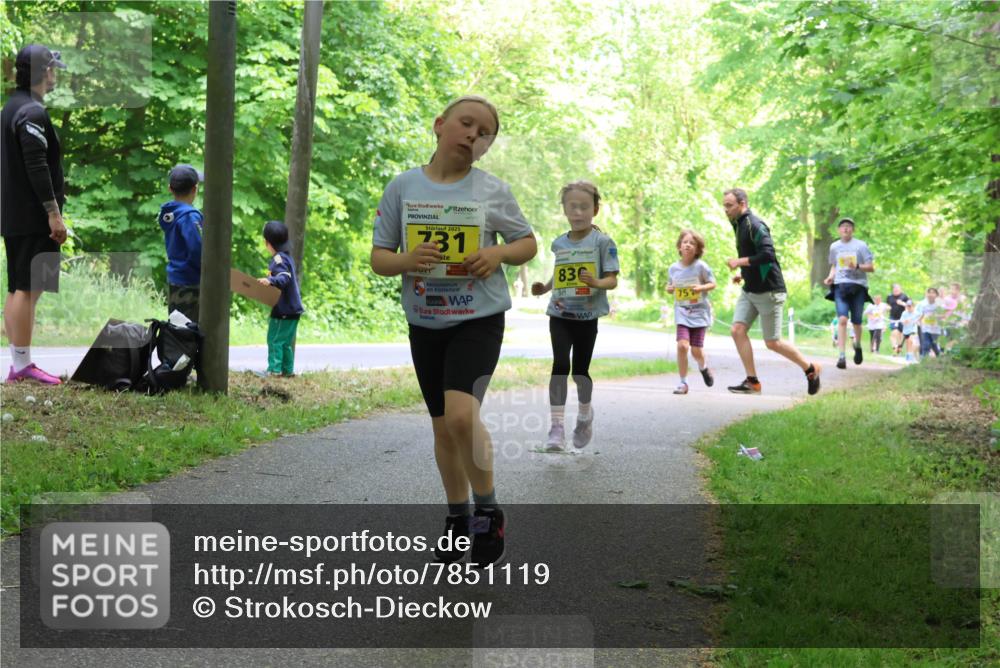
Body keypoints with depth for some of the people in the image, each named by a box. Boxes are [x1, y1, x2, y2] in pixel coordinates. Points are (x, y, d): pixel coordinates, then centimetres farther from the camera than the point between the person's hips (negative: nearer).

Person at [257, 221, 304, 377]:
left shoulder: (279, 259, -16)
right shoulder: (287, 256, 15)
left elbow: (284, 278, -28)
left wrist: (270, 280, -45)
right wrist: (270, 281, 39)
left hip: (284, 309, -10)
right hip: (292, 307, 10)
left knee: (275, 339, -8)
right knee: (286, 341, 16)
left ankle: (275, 369, -10)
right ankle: (288, 369, 20)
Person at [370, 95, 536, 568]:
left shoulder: (492, 191, -2)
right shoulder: (403, 187, 0)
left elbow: (528, 243, 9)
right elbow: (378, 258, 3)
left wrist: (498, 253, -12)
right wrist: (405, 261, -19)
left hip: (479, 320, -3)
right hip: (425, 323, 3)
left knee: (461, 413, -22)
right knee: (443, 426, 12)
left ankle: (488, 510, -1)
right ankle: (458, 517, 30)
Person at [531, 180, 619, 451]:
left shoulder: (602, 242, -5)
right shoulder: (559, 243, 7)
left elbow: (612, 280, -8)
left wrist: (597, 282, -29)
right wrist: (544, 287, 3)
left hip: (587, 316, -2)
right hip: (559, 314, 2)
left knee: (580, 369, 7)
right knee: (560, 365, -13)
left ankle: (585, 414, 35)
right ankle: (557, 426, -11)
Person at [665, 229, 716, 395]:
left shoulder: (700, 266, -9)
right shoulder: (673, 268, 0)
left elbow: (713, 284, -1)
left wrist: (702, 287, -21)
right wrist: (669, 288, -8)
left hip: (699, 312, -2)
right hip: (682, 313, 2)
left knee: (696, 350, 0)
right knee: (682, 345, -17)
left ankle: (703, 367, 37)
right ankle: (683, 383, -3)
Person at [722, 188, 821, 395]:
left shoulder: (755, 225, -16)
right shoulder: (739, 225, 15)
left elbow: (768, 255, -28)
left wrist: (740, 262, -20)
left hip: (768, 291, -9)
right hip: (749, 291, 9)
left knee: (772, 342, -2)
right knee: (738, 330, -5)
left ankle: (810, 370, 18)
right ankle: (752, 382, -1)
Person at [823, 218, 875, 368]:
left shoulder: (861, 245, 1)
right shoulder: (834, 246, 10)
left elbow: (871, 267, 0)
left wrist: (857, 266, -18)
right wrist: (831, 276, 4)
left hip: (858, 286, -1)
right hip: (840, 286, 1)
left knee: (856, 321, 5)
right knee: (842, 319, -16)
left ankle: (857, 346, 37)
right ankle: (842, 356, -19)